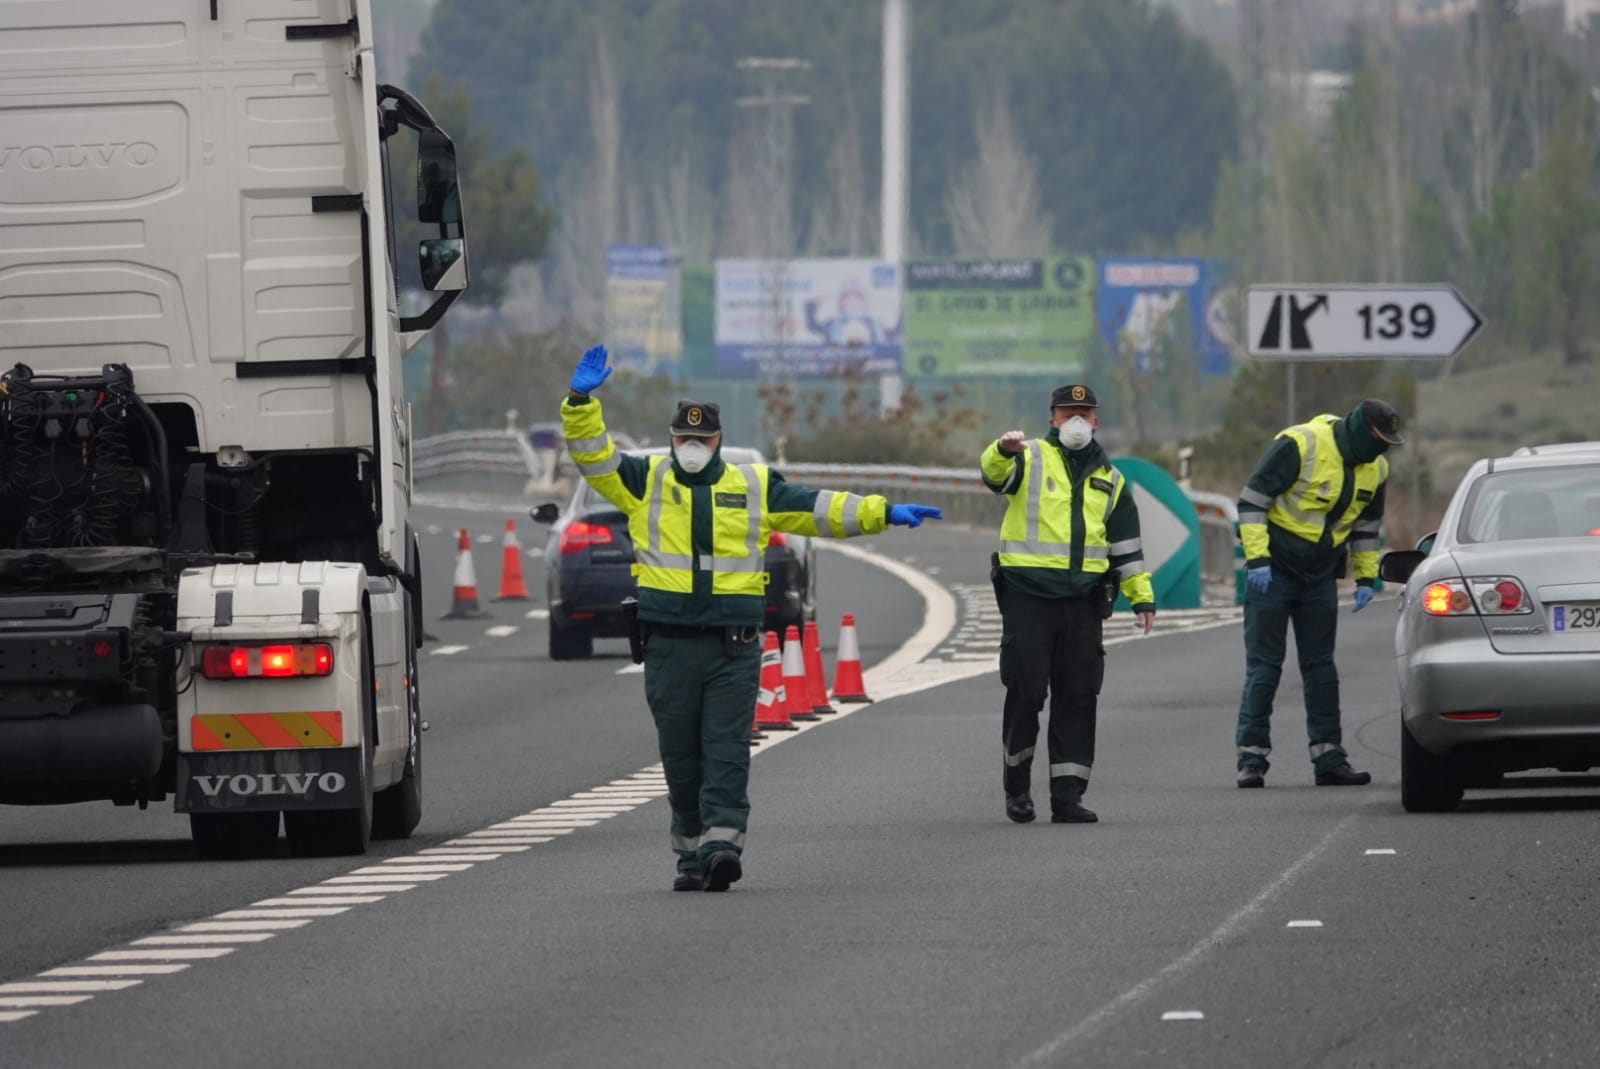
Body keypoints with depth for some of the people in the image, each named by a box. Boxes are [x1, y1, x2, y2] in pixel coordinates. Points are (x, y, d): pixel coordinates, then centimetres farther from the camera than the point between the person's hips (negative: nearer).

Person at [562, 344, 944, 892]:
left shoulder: (754, 487, 11)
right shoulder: (647, 481, 9)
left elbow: (818, 508, 12)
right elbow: (594, 457, 2)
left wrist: (881, 513, 5)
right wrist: (581, 403, -13)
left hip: (734, 647, -1)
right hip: (669, 646, 1)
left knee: (726, 750, -9)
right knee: (681, 754, 6)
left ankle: (722, 842, -17)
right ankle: (691, 852, 15)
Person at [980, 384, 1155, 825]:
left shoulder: (1109, 479, 17)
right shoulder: (1030, 459, 3)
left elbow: (1126, 544, 21)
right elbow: (995, 473, -19)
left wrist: (1141, 596, 15)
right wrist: (1004, 451, -42)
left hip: (1082, 600, 4)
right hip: (1027, 594, -4)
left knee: (1077, 698, 1)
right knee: (1025, 692, -3)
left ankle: (1067, 796, 3)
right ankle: (1017, 780, 16)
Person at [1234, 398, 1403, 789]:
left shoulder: (1375, 468, 2)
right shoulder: (1299, 446, -20)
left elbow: (1366, 525, 17)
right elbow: (1252, 499, -18)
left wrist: (1365, 577, 12)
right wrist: (1257, 559, -22)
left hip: (1320, 578, 6)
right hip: (1273, 570, -6)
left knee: (1321, 667, 8)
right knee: (1264, 666, -5)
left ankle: (1329, 759, 11)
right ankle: (1252, 760, -3)